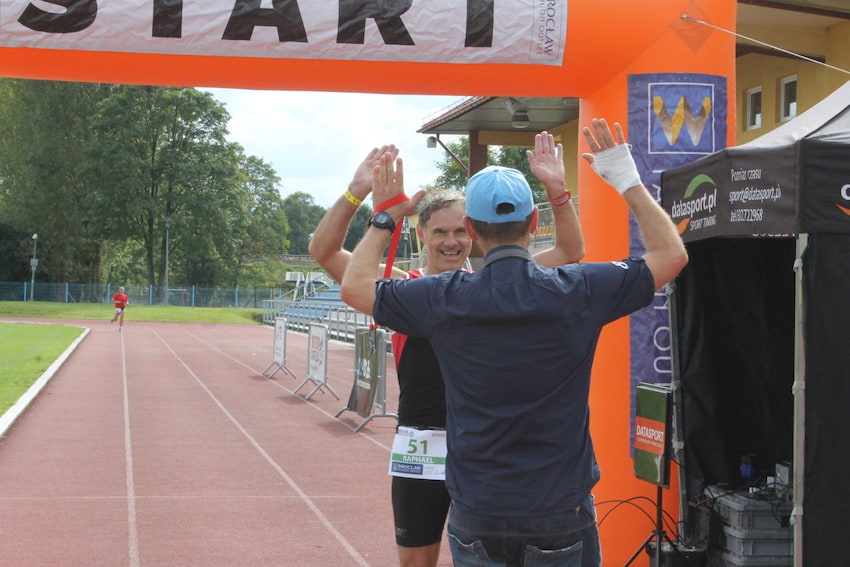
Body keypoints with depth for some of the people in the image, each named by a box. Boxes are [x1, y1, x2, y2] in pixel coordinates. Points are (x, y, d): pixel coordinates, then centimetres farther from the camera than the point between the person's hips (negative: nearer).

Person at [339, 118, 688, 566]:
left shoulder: (445, 299, -9)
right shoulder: (578, 292, -10)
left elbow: (354, 285, 6)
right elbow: (671, 254, 3)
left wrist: (385, 216, 18)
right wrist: (628, 180, 9)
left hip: (477, 513, 1)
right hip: (561, 510, 0)